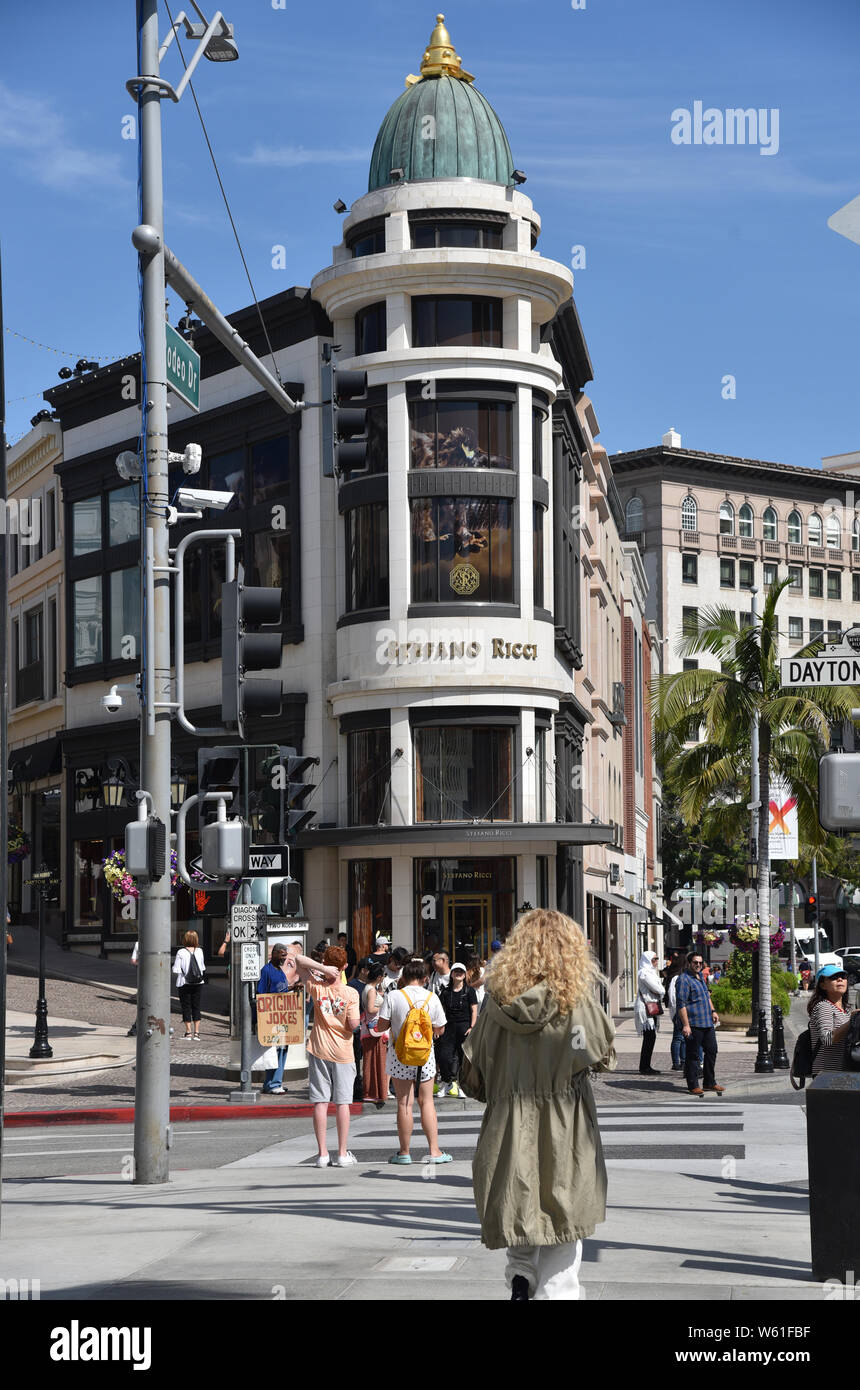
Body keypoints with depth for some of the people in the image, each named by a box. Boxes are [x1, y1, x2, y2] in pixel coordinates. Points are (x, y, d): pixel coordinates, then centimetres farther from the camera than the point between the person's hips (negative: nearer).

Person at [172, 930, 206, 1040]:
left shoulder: (181, 952, -11)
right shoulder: (199, 951, 0)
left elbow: (176, 970, -12)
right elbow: (203, 967, 8)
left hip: (184, 983, -3)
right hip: (198, 983, 3)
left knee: (186, 1007, 5)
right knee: (196, 1007, 8)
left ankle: (188, 1031, 4)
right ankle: (197, 1032, 5)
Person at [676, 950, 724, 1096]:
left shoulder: (700, 976, 16)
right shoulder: (684, 980, -12)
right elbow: (681, 1004, -17)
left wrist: (713, 1011, 21)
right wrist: (686, 1025, -21)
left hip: (707, 1023, 9)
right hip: (694, 1024, -9)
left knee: (711, 1051, 12)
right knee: (692, 1055, -2)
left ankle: (710, 1083, 22)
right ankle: (693, 1085, 5)